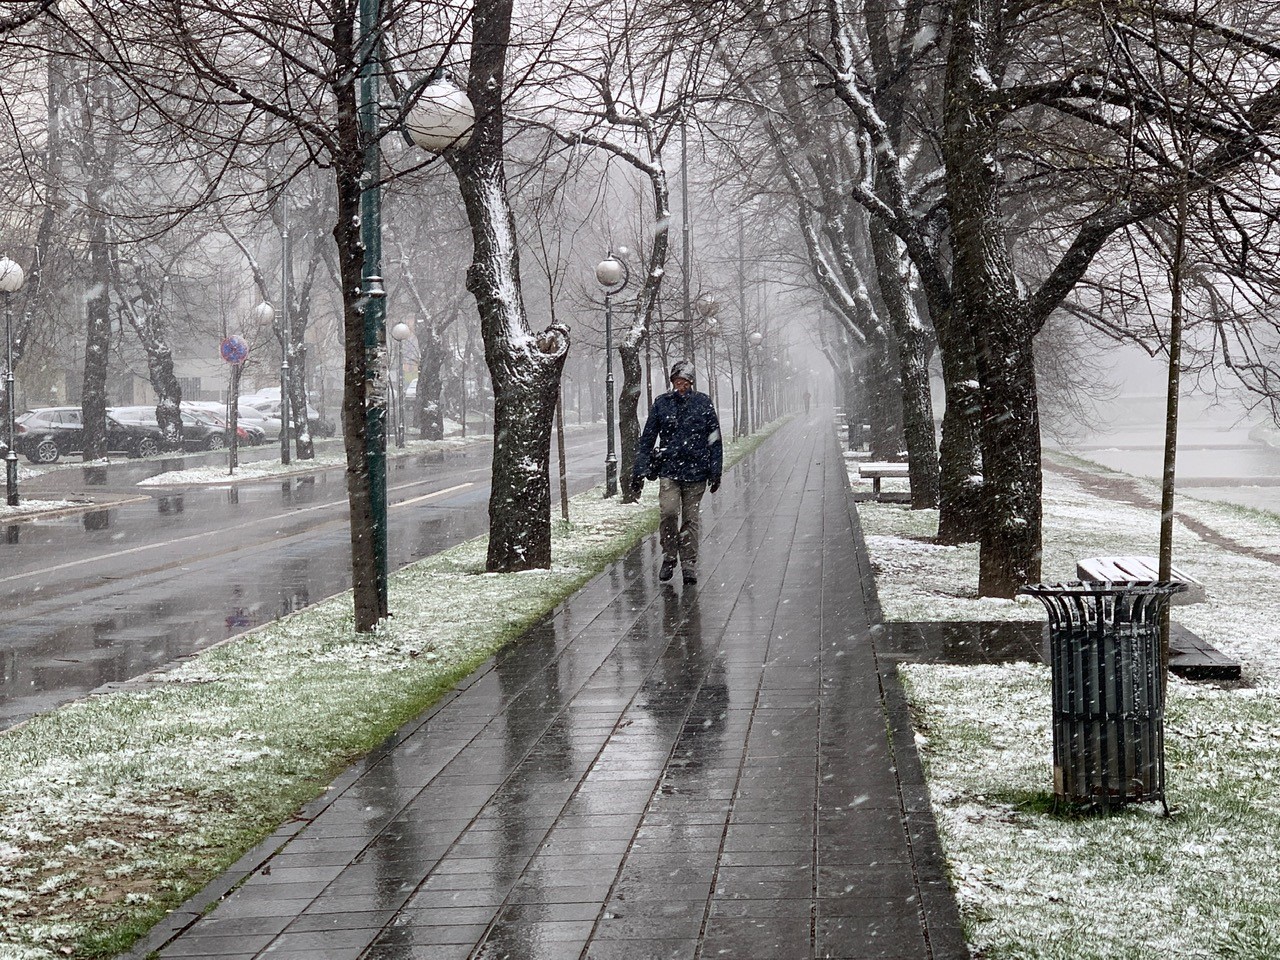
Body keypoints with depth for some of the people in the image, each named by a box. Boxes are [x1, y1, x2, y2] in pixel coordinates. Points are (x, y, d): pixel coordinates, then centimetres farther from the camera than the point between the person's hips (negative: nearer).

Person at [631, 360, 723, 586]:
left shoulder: (703, 403, 4)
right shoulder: (661, 404, 5)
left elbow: (714, 439, 8)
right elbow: (647, 439, 8)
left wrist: (715, 472, 4)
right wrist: (639, 472, 4)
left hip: (696, 472, 0)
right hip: (669, 470, 0)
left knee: (691, 518, 4)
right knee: (668, 512, -17)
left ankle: (689, 564, 15)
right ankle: (669, 556, 2)